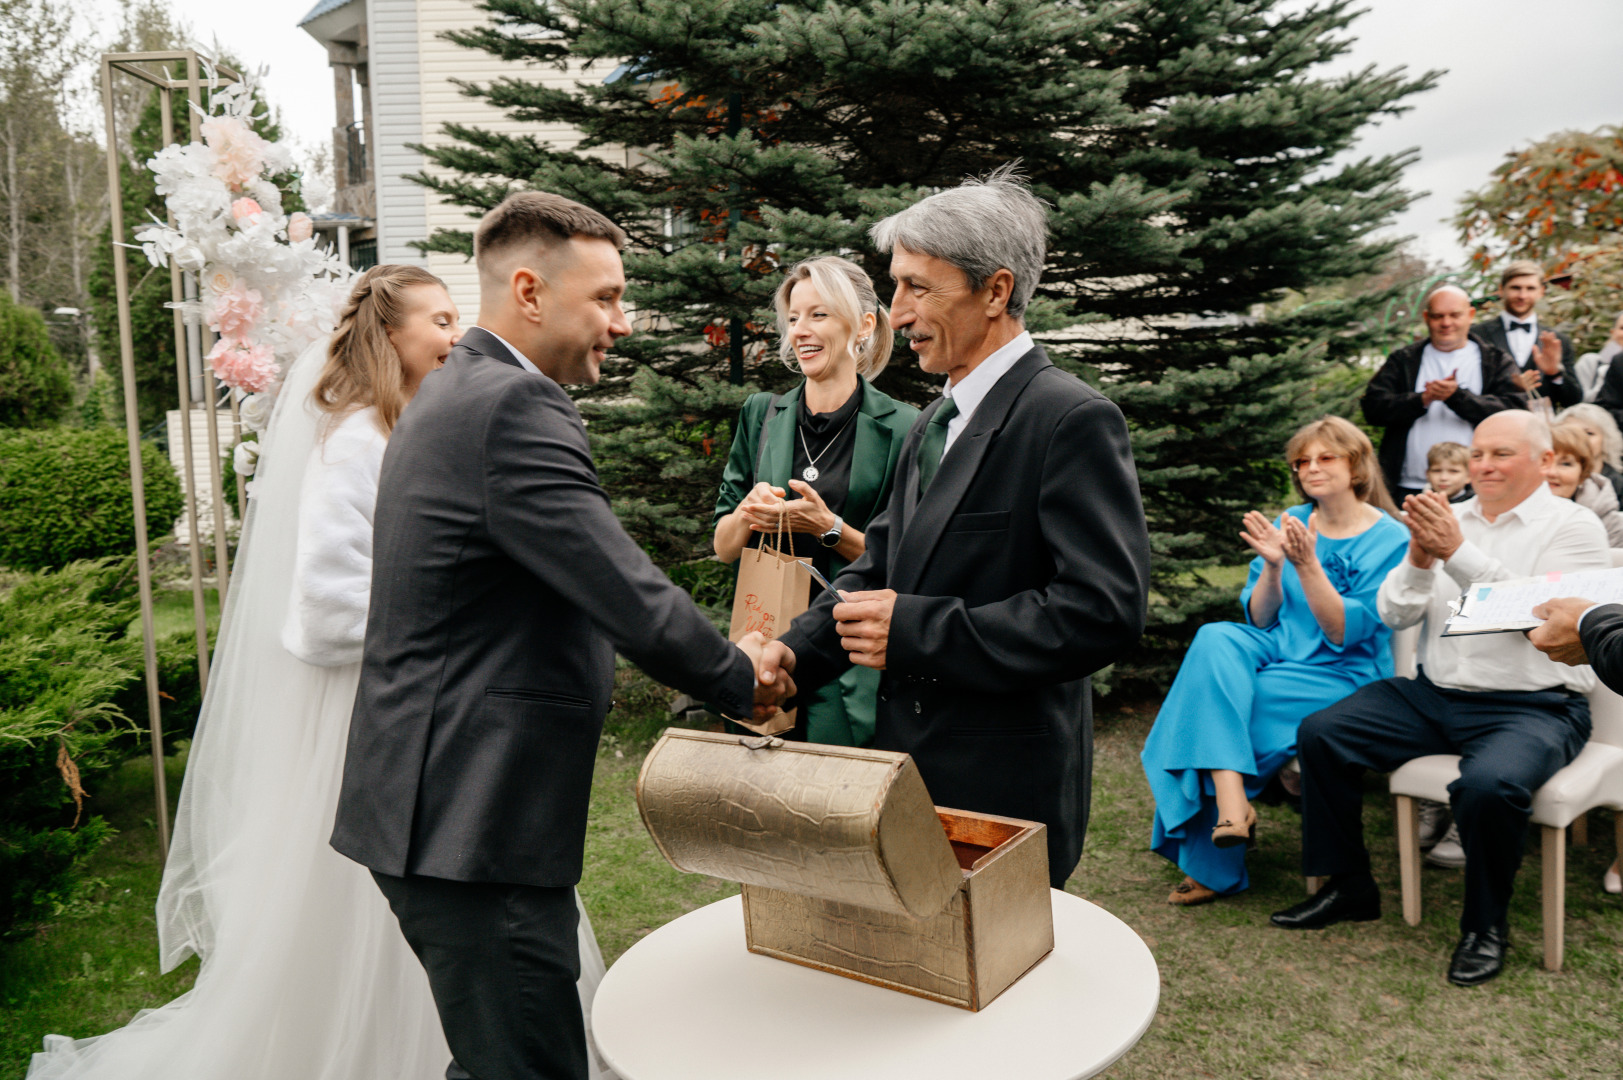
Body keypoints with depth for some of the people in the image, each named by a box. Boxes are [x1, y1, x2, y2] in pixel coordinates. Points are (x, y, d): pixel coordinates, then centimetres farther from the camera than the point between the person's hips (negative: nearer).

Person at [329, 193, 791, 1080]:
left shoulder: (453, 393, 15)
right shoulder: (514, 408, -19)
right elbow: (633, 600, -22)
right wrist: (741, 678, -4)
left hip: (437, 806, 11)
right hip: (474, 822, -11)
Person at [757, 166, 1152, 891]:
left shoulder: (1073, 420, -15)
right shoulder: (932, 423, 14)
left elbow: (1105, 608, -23)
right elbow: (881, 565, 15)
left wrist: (918, 629, -22)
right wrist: (796, 649, -2)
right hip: (911, 770, 8)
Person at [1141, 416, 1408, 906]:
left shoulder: (1390, 539, -5)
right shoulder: (1291, 522, 9)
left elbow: (1343, 634, -14)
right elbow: (1259, 619, 6)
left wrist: (1307, 566, -24)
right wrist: (1272, 566, -12)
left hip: (1344, 675, -5)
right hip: (1280, 650, 5)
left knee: (1208, 702, -28)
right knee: (1215, 640, -30)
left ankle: (1211, 865, -14)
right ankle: (1231, 803, -38)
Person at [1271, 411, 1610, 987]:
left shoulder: (1573, 526, -2)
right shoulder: (1450, 519, 11)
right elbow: (1393, 614, 5)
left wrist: (1458, 552, -24)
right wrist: (1419, 559, -14)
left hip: (1533, 707, -5)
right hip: (1434, 695, 5)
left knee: (1490, 784, -34)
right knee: (1320, 734, -9)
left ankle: (1485, 924, -5)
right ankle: (1347, 887, 7)